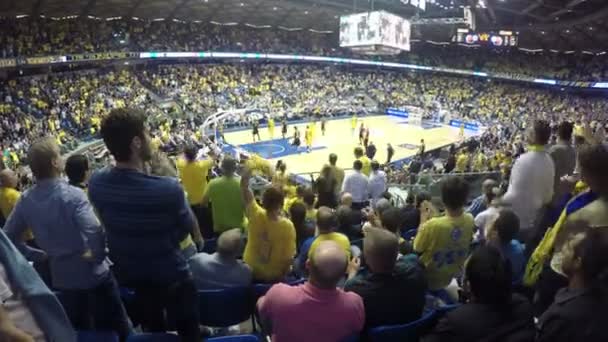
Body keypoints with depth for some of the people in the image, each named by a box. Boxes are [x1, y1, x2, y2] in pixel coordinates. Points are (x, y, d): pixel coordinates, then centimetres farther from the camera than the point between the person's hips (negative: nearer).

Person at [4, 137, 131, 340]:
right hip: (93, 274, -6)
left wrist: (39, 255, 9)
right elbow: (94, 231, -36)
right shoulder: (72, 195, -23)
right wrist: (99, 255, -18)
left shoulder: (25, 200, -4)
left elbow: (9, 237, 5)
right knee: (115, 329, 12)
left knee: (79, 331, 24)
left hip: (61, 277, 6)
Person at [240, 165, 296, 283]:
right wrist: (283, 275, -3)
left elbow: (244, 188, -12)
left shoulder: (256, 216, -24)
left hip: (250, 272, 2)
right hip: (274, 276, -1)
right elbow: (289, 258, -21)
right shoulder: (288, 226, -29)